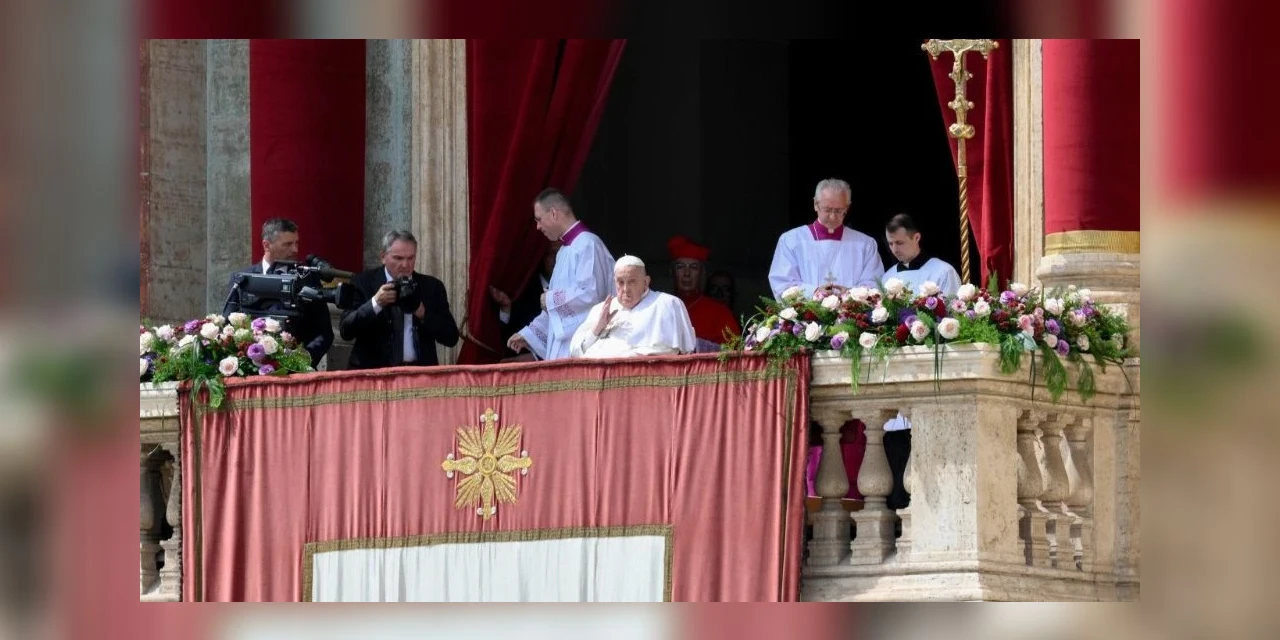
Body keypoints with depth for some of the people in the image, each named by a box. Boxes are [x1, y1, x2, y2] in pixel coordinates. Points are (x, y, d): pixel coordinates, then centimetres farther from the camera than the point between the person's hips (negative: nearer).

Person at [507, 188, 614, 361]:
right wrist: (528, 334, 20)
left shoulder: (588, 245, -10)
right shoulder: (564, 251, 19)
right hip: (561, 345, 9)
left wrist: (551, 299, -8)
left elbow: (591, 294, -19)